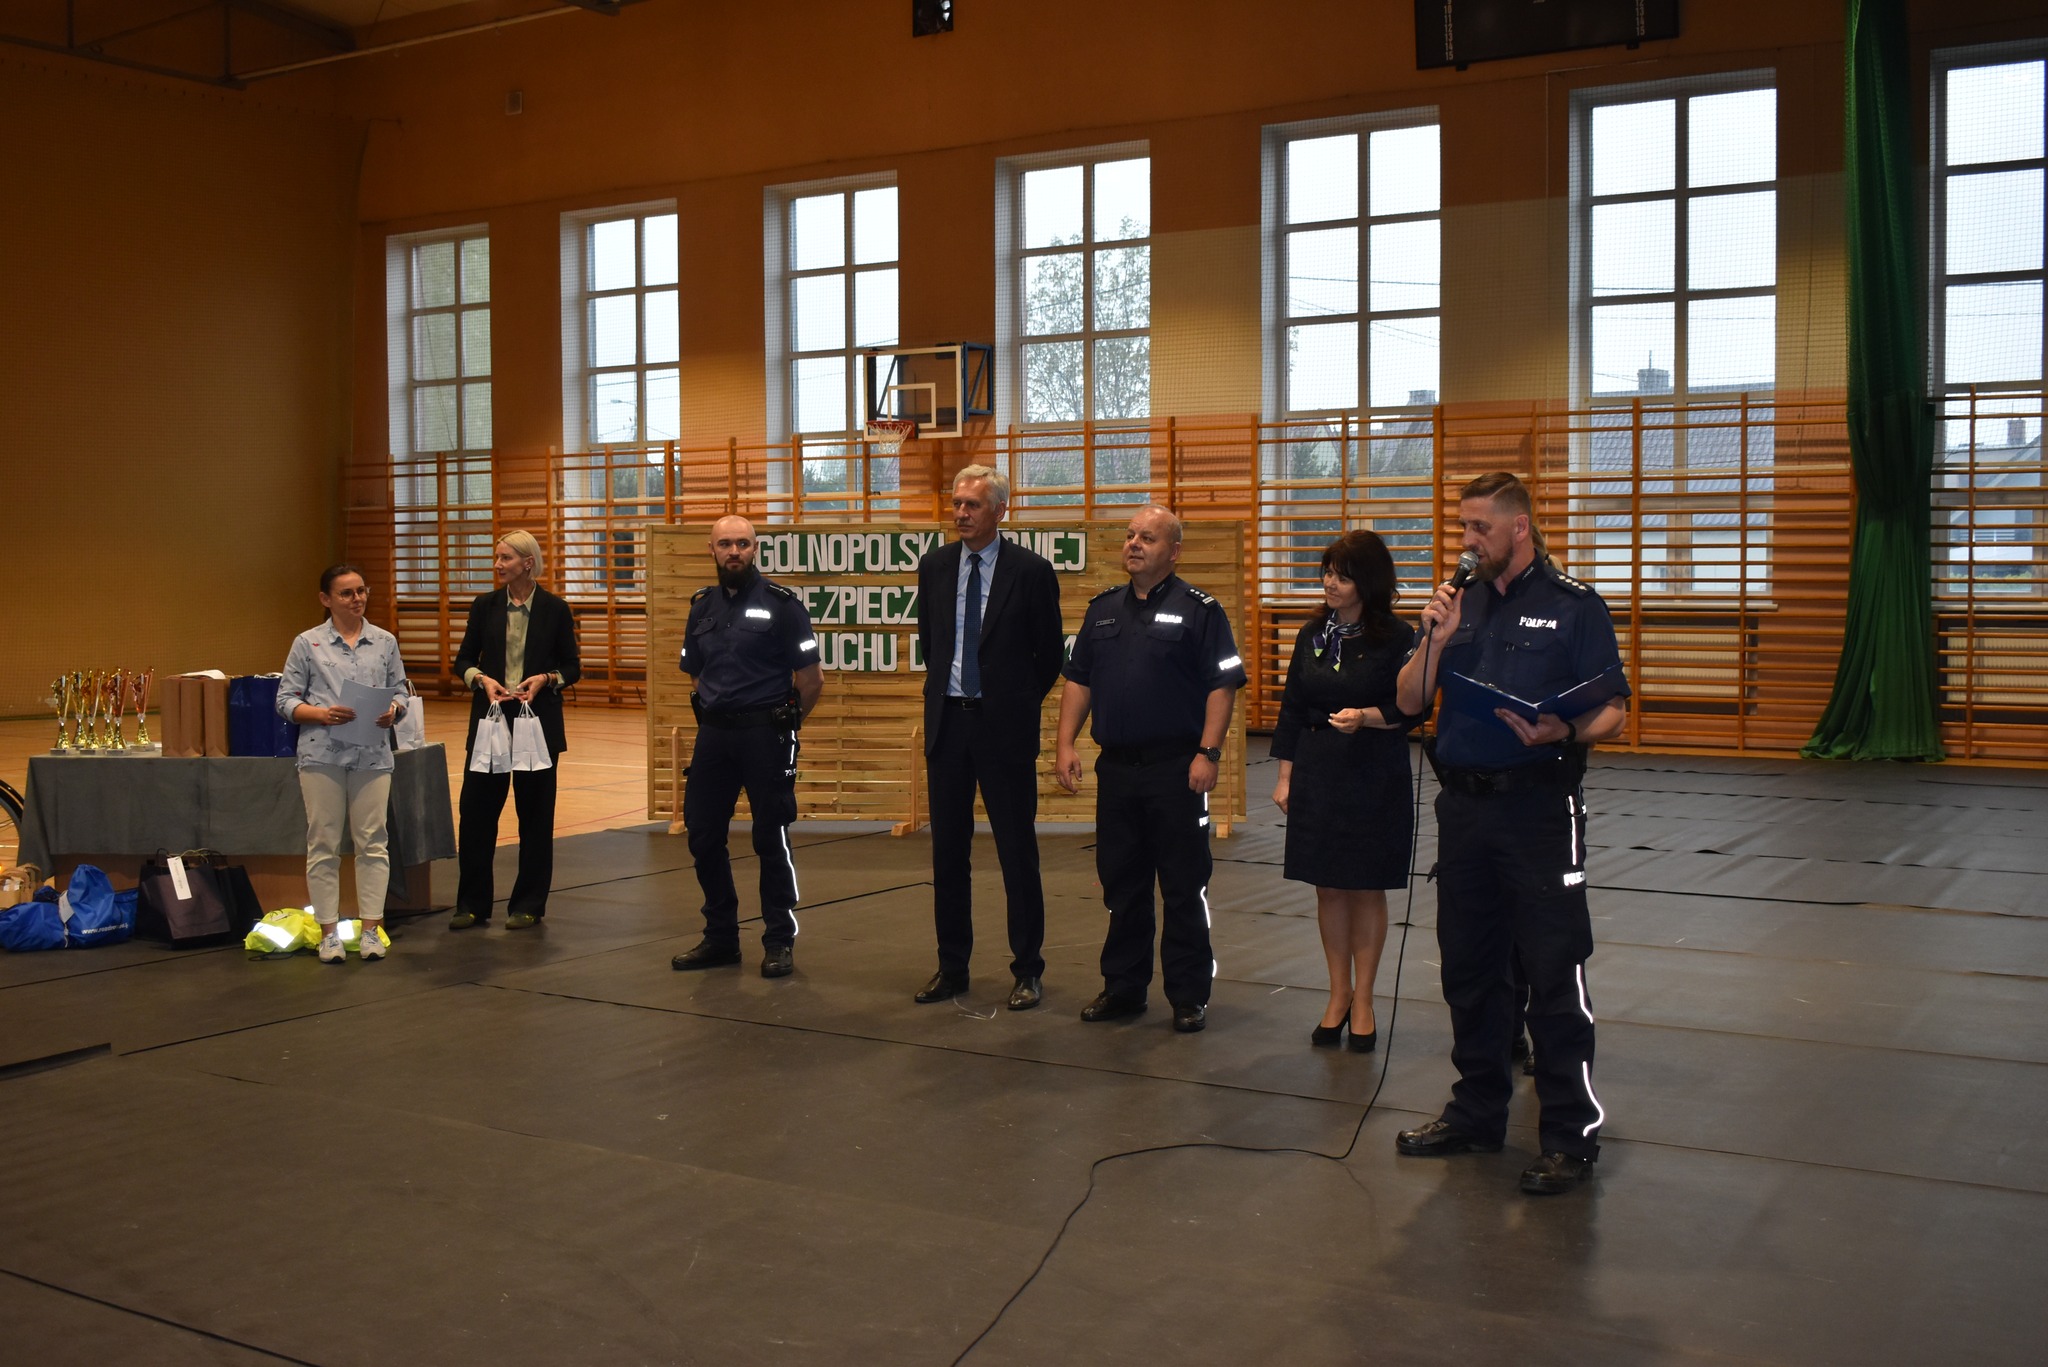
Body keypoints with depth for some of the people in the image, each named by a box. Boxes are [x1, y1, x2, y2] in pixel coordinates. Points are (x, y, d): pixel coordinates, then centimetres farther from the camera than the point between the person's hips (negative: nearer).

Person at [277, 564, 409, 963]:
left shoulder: (385, 642, 9)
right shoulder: (308, 644, 3)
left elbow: (399, 691, 11)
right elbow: (286, 700, 2)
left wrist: (393, 711, -11)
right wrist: (322, 714, -15)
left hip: (372, 754, 2)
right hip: (322, 755, -1)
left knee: (371, 842, 2)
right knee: (324, 844, 2)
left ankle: (371, 929, 9)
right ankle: (329, 932, 10)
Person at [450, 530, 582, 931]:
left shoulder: (555, 609, 0)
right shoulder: (485, 606, 5)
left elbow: (572, 667, 4)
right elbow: (463, 660, 9)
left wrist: (545, 679, -15)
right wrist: (481, 678, -11)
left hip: (538, 721, -2)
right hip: (490, 718, 2)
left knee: (535, 814, 3)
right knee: (476, 810, 1)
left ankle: (528, 906, 14)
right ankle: (472, 904, 13)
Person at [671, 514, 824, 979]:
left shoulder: (780, 604, -7)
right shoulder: (702, 606, 9)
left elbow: (812, 680, -4)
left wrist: (781, 726, 5)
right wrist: (714, 719, 14)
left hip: (764, 733, -5)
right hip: (713, 733, 5)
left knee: (771, 839, 1)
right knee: (703, 836, 8)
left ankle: (780, 942, 13)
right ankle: (720, 937, 22)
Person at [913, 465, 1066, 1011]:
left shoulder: (1031, 571, -6)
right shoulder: (934, 567, 7)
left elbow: (1051, 652, 2)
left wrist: (1019, 702, 7)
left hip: (1004, 725, -4)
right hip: (947, 720, 4)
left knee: (1017, 851, 1)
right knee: (947, 850, 9)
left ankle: (1028, 969, 10)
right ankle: (952, 965, 19)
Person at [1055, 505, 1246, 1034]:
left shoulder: (1198, 610, -4)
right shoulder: (1103, 609, 12)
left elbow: (1223, 684, -9)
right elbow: (1078, 679, 14)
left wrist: (1208, 753, -16)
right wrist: (1066, 743, 4)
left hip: (1176, 769, -5)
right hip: (1115, 767, 5)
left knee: (1184, 887, 1)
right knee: (1121, 885, 12)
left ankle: (1189, 995, 10)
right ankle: (1123, 987, 23)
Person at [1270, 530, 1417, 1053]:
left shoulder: (1396, 638, -7)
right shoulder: (1312, 635, 7)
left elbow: (1409, 710, -6)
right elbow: (1292, 708, 11)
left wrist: (1366, 717, -24)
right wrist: (1285, 775, 7)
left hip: (1375, 778, -4)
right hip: (1317, 773, 4)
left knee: (1366, 889, 5)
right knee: (1328, 888, 9)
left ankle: (1363, 1000, 17)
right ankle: (1339, 994, 22)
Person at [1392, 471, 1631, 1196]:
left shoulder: (1574, 605, -4)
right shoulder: (1459, 603, 11)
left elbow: (1612, 711, -6)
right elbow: (1409, 701, 8)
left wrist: (1564, 733, -26)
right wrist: (1435, 640, -8)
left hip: (1540, 806, -6)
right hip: (1463, 805, 6)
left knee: (1554, 973, -3)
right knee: (1469, 968, 15)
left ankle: (1570, 1135, 6)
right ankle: (1478, 1110, 29)